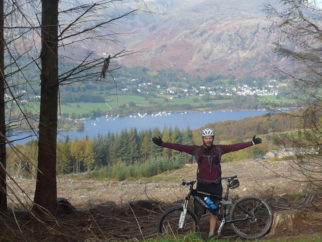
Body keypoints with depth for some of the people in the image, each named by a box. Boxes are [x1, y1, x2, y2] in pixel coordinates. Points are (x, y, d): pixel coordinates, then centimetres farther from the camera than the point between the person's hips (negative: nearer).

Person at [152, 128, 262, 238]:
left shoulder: (219, 149, 3)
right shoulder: (196, 150, -1)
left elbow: (235, 146, 0)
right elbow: (179, 147, -7)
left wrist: (252, 142, -3)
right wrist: (162, 144, -13)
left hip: (215, 185, 1)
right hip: (202, 185, -1)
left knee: (214, 211, 5)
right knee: (198, 212, -4)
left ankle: (211, 234, 15)